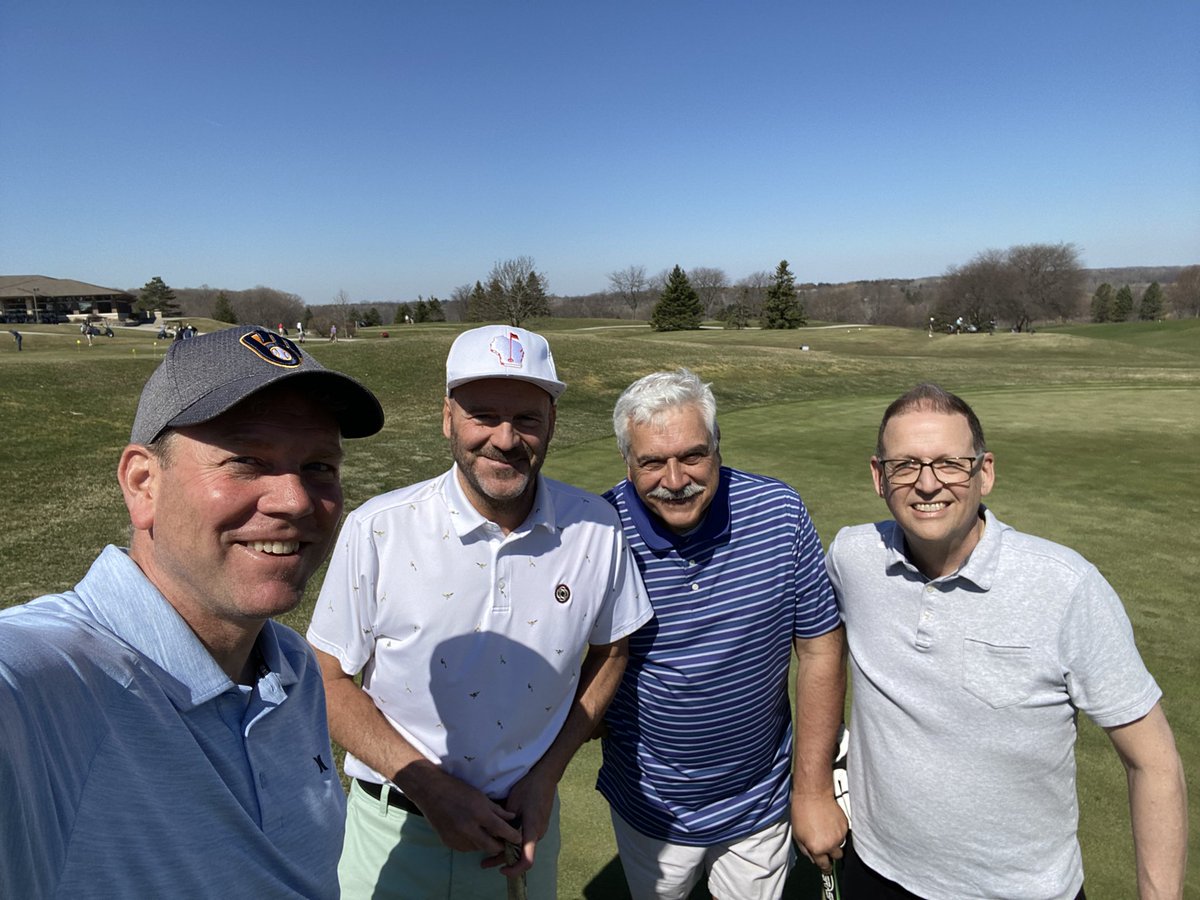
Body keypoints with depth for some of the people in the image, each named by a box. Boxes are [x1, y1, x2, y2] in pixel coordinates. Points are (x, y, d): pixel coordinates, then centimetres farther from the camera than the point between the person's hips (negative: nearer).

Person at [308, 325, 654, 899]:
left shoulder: (595, 528, -13)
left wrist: (546, 775, -5)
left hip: (524, 820, 2)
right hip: (395, 828, -1)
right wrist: (430, 787, -17)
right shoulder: (377, 531, -19)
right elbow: (329, 678, -10)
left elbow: (608, 651, 0)